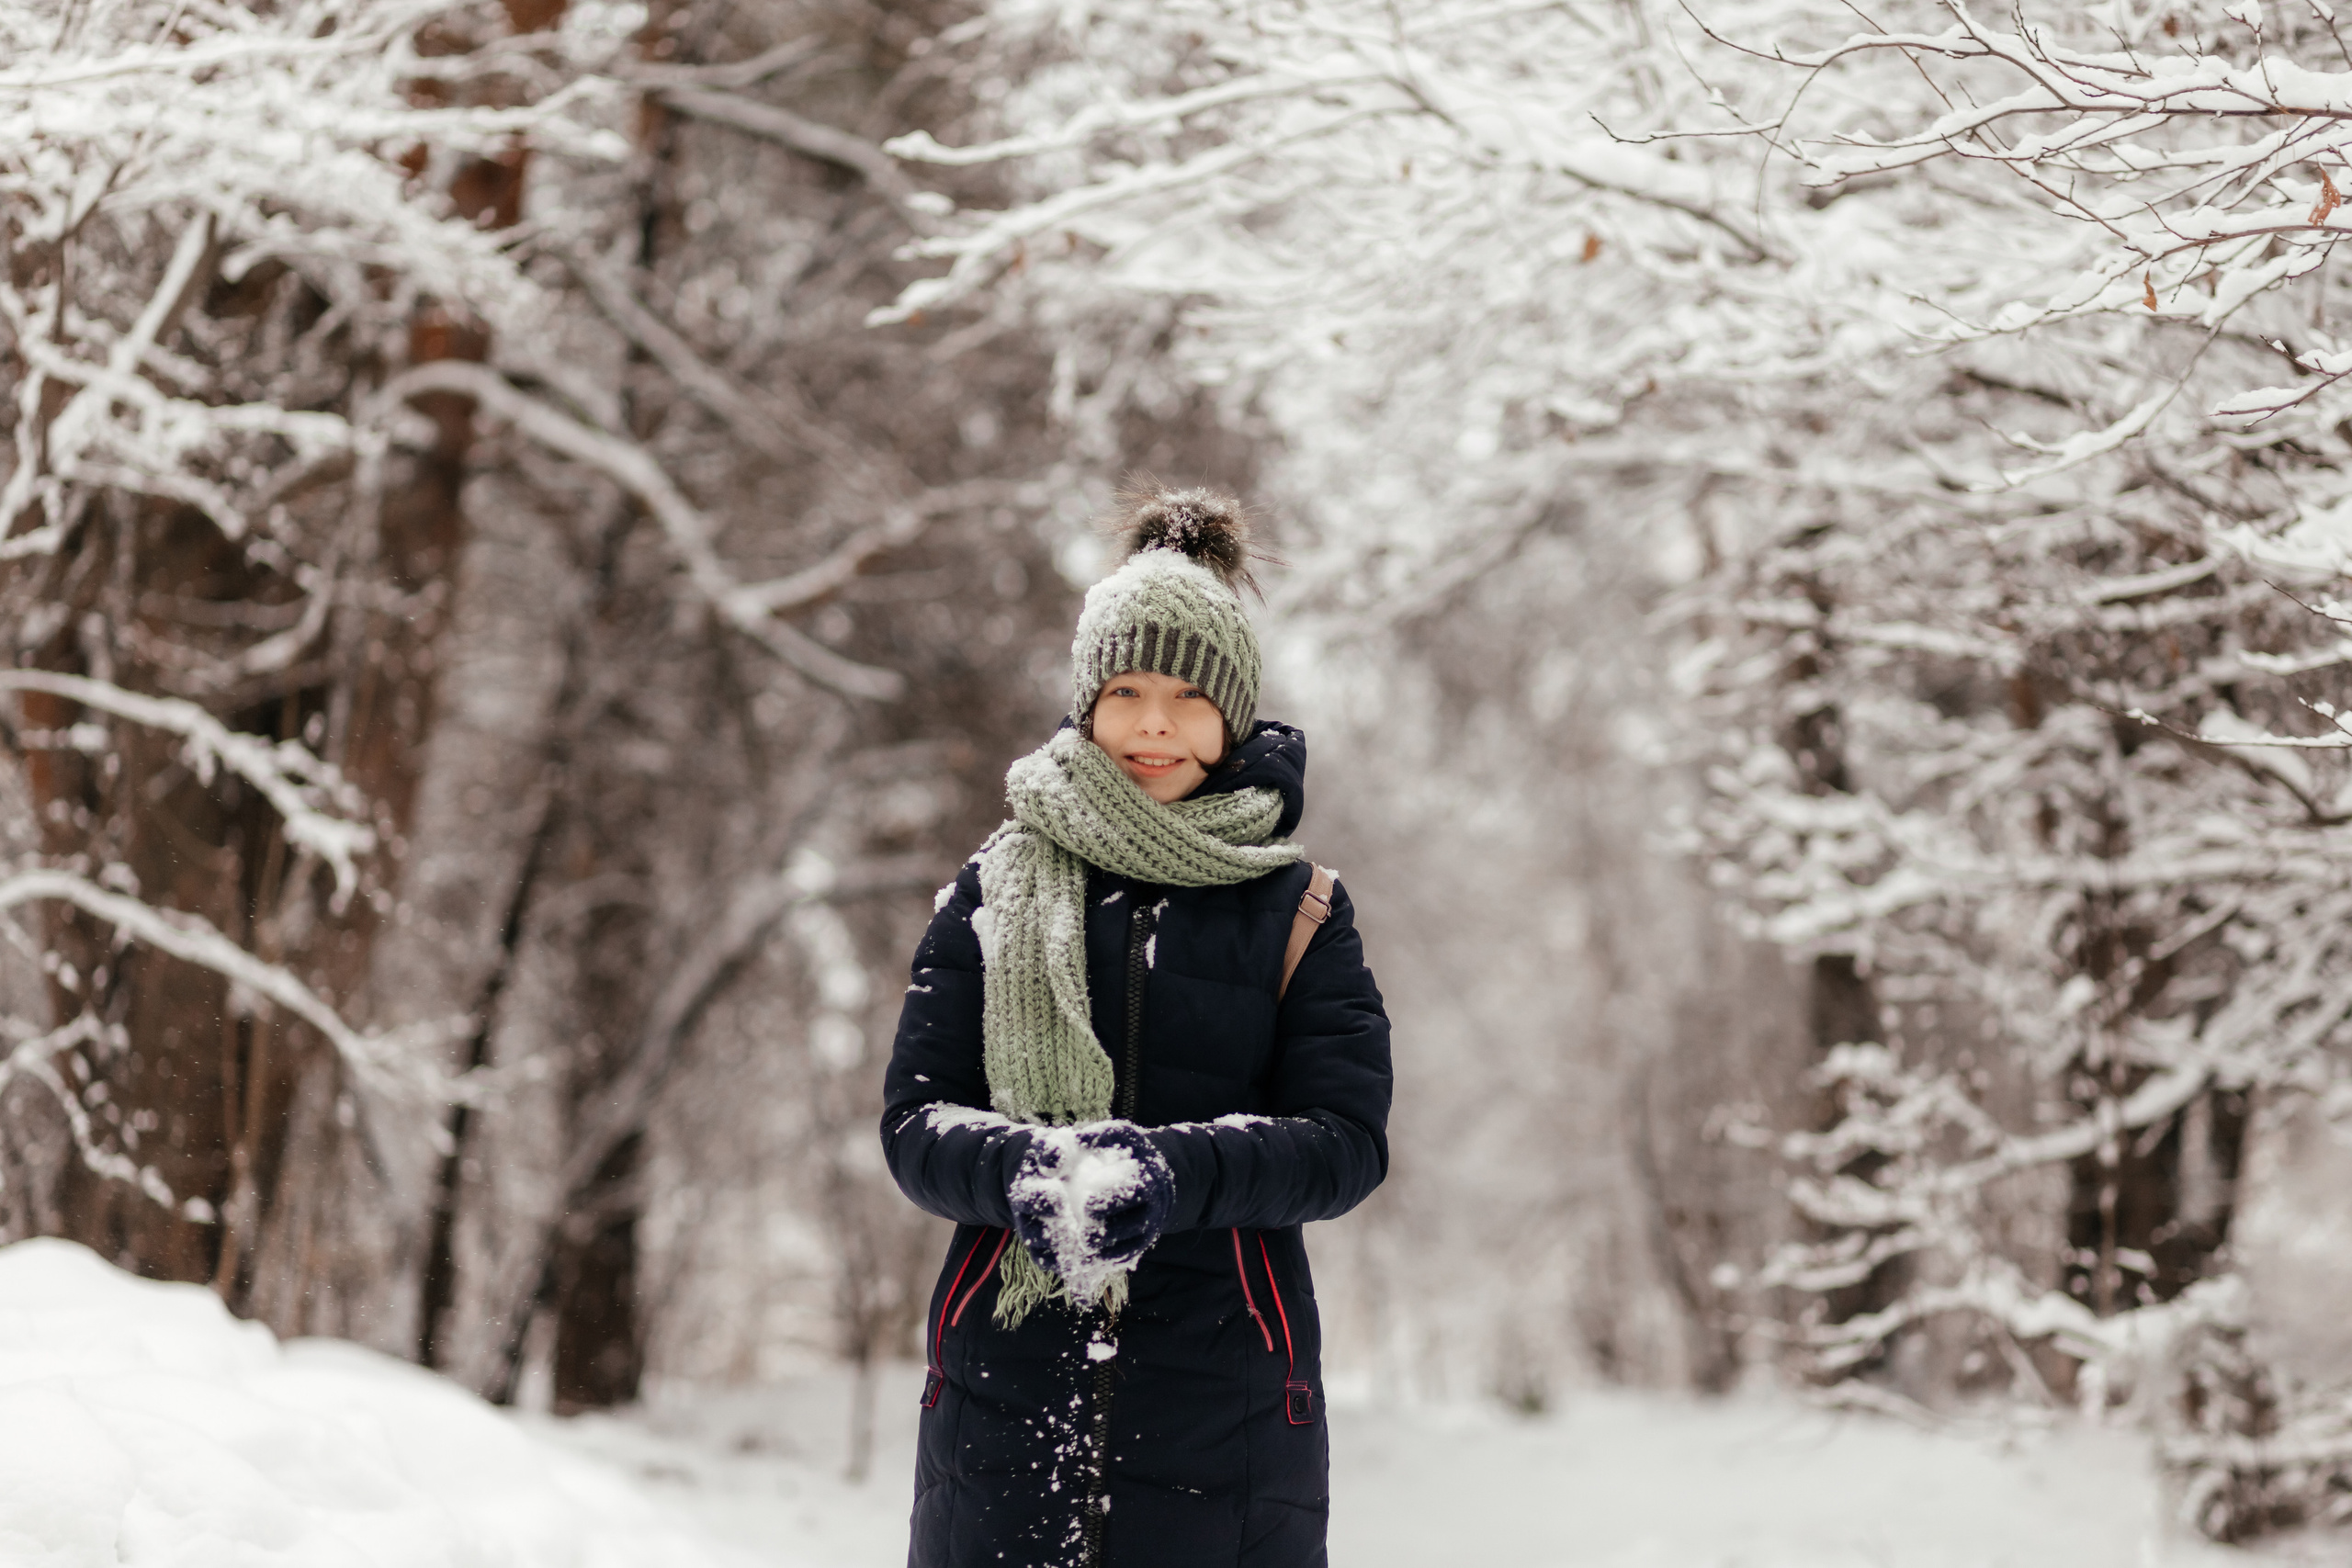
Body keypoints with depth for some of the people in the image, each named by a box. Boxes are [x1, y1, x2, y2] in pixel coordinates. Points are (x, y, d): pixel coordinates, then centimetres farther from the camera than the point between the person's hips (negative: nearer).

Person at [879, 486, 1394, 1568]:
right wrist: (1023, 1170, -19)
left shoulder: (1295, 908, 8)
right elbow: (916, 1120, 3)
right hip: (1007, 1386, 1)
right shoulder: (996, 891, 10)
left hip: (1225, 1396, 0)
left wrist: (1176, 1173, -20)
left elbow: (1347, 1139, -2)